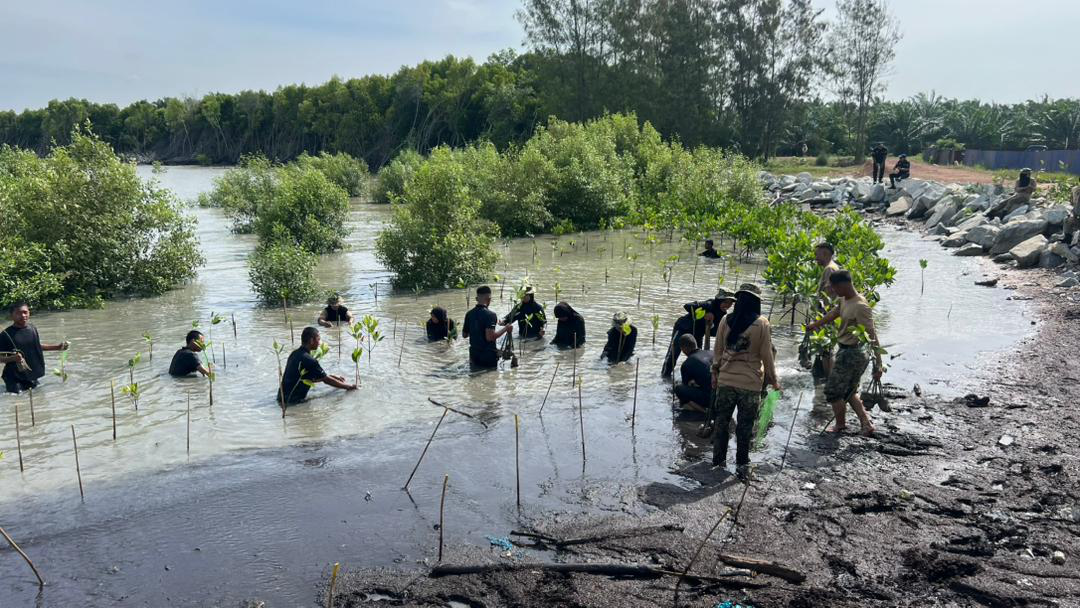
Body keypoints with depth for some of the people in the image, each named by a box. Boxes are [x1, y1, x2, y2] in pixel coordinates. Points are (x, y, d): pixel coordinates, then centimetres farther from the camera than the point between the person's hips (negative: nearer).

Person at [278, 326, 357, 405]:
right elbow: (326, 380, -10)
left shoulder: (295, 354, 7)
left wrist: (333, 377, 19)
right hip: (293, 401, -8)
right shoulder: (308, 360, -19)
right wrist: (349, 386, 1)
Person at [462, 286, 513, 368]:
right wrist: (505, 329, -16)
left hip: (474, 355, 6)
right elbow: (490, 337, -28)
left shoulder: (469, 314, 3)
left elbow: (464, 335, 12)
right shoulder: (490, 315, -18)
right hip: (489, 357, -6)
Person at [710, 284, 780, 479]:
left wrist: (715, 375, 18)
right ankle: (742, 466, 16)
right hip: (750, 383, -2)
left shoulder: (726, 321, -3)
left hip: (725, 380, 2)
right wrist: (773, 380, 8)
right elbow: (766, 355, -4)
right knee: (745, 426, 8)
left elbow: (718, 352, 5)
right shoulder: (762, 324, -9)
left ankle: (718, 460, 24)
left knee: (721, 421, 15)